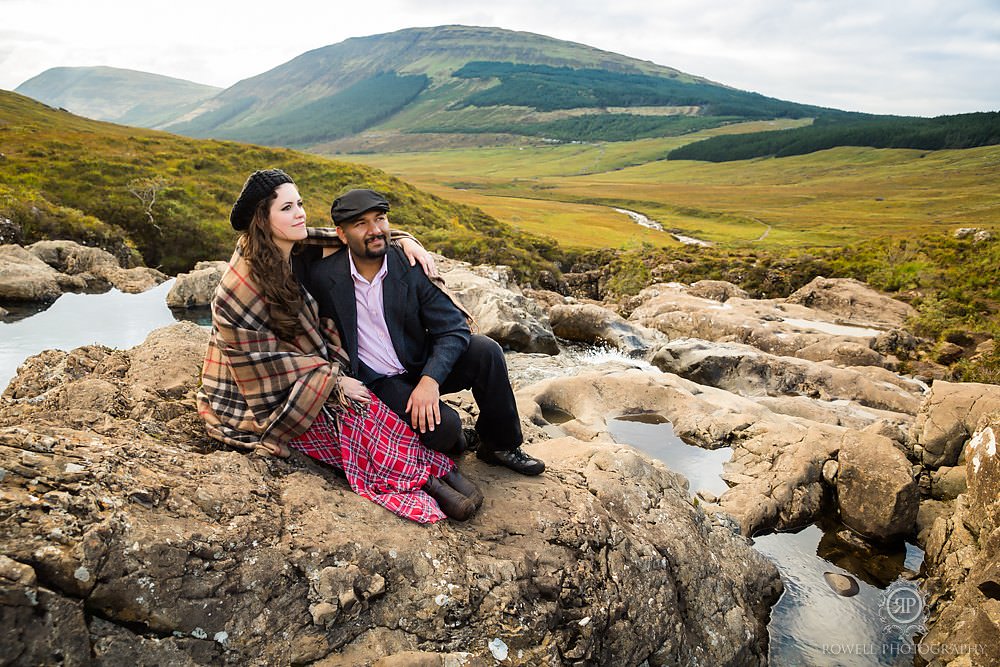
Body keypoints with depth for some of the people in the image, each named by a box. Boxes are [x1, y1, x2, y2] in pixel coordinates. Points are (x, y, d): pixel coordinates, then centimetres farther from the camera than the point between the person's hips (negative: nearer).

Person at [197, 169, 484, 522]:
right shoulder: (242, 287, -24)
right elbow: (263, 363, -22)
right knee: (352, 411, -25)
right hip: (255, 403, -7)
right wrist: (332, 380, -20)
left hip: (303, 382, 7)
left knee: (358, 397, -18)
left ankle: (440, 473, -22)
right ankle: (428, 482, -19)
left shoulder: (297, 253, -1)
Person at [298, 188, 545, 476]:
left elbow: (454, 328, -12)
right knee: (443, 426, -30)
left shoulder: (411, 267, -9)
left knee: (485, 350, -23)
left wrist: (430, 379, -29)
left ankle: (500, 445, -2)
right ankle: (448, 441, 10)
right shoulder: (322, 276, -12)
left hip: (424, 367, 3)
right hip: (378, 382, -3)